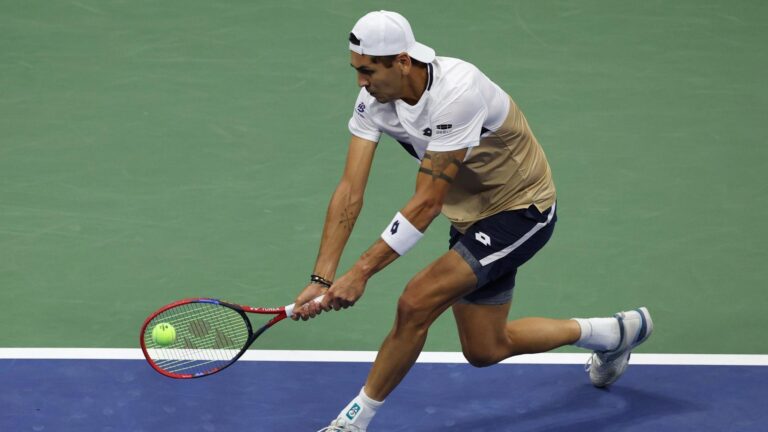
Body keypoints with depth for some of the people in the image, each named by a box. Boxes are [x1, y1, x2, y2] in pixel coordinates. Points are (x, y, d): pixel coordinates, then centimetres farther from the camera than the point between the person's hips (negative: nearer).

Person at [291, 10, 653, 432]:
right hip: (473, 215, 8)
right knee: (484, 350, 16)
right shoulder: (374, 98, -14)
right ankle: (614, 332, 36)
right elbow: (350, 192, -17)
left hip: (522, 209, -8)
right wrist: (321, 278, -26)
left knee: (415, 303, -22)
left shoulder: (457, 93, -35)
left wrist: (361, 272, -36)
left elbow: (427, 203, -34)